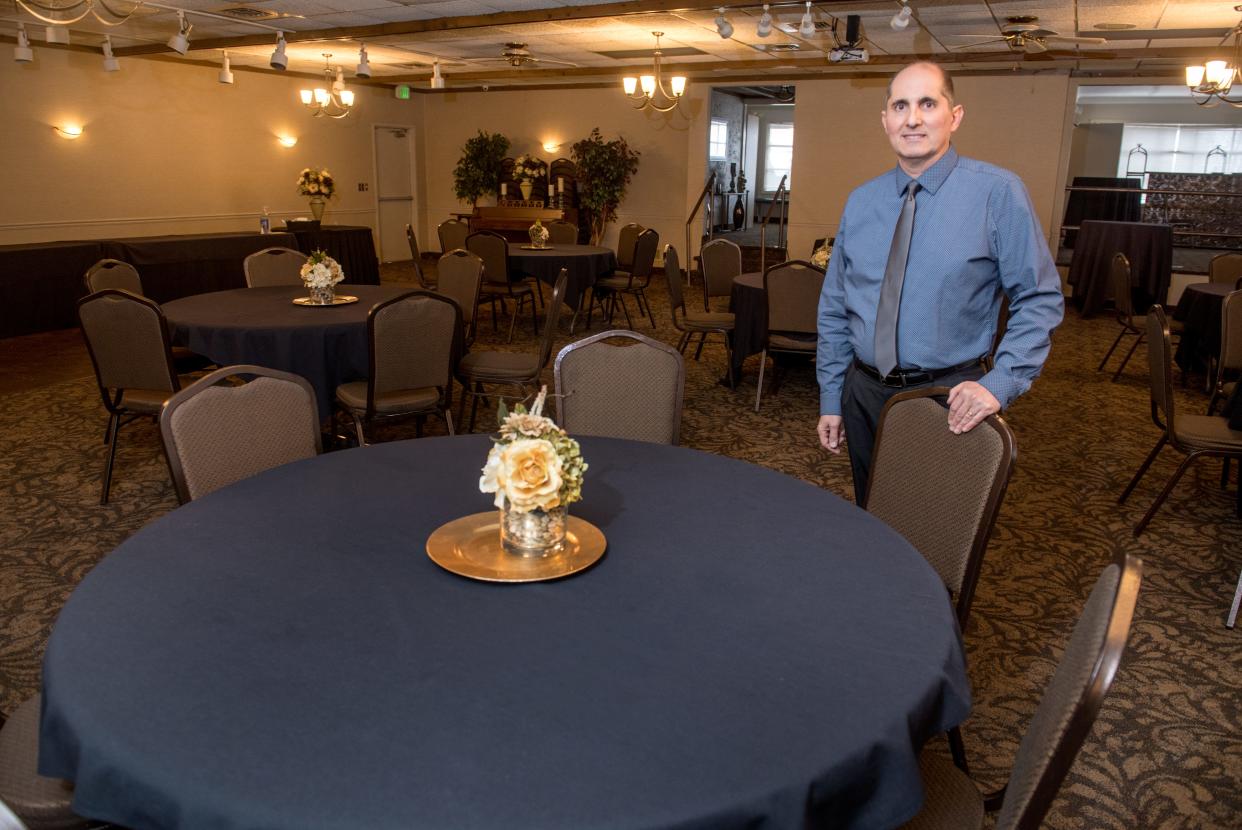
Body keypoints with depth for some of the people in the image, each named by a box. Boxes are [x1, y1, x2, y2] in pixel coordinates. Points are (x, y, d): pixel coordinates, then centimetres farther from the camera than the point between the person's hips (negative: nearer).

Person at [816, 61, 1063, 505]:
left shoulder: (997, 192, -10)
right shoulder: (860, 202, 3)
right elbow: (834, 308, 7)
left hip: (947, 399, -4)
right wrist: (830, 399, 6)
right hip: (864, 392, 4)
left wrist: (1000, 383, -18)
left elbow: (1040, 299, -8)